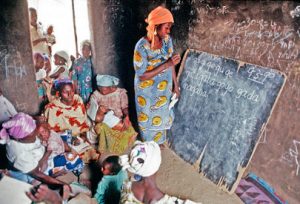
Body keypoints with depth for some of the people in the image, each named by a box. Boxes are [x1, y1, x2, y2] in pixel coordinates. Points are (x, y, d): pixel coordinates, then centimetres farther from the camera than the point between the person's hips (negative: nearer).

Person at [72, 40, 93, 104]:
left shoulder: (92, 61, 3)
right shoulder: (77, 62, 4)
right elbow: (74, 77, 4)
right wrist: (76, 89, -1)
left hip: (91, 88, 0)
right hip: (81, 89, 0)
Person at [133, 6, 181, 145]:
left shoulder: (167, 40, -10)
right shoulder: (142, 46, -29)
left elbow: (171, 64, 3)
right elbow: (142, 76, -27)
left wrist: (175, 85, 5)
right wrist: (166, 64, -31)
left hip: (164, 90, 5)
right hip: (148, 93, -5)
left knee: (161, 117, 25)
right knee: (148, 120, 17)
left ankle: (159, 142, 52)